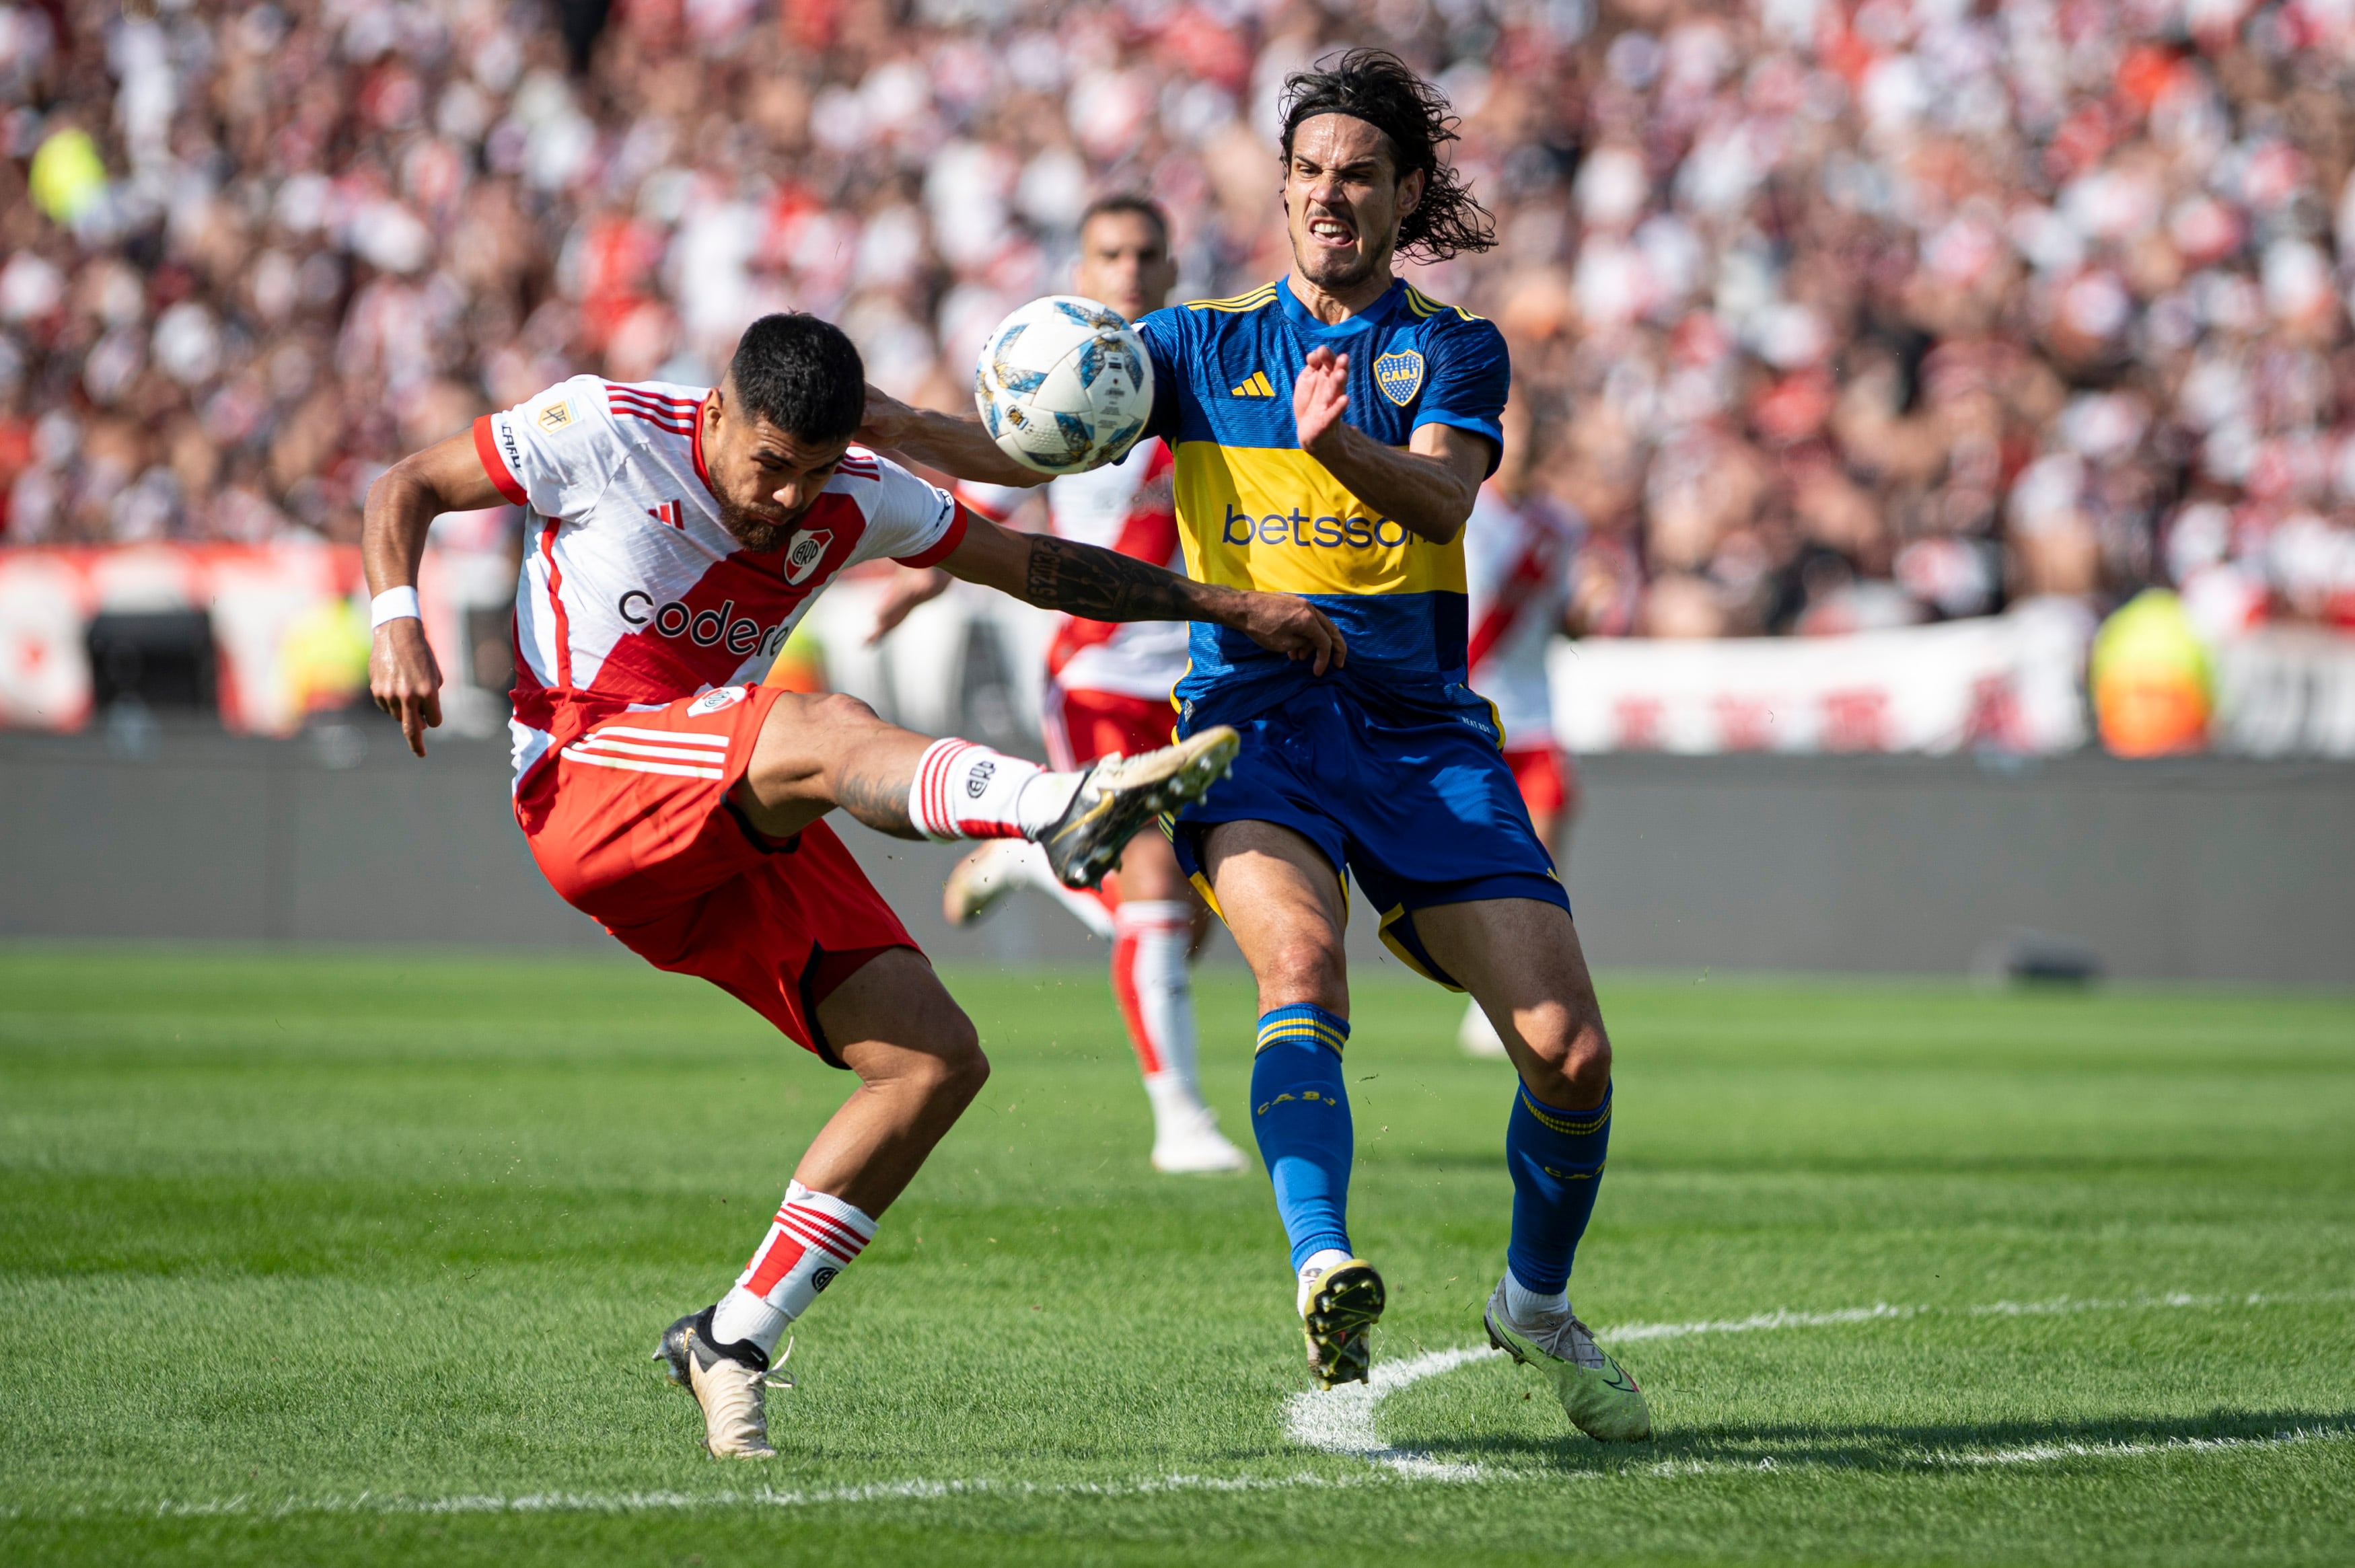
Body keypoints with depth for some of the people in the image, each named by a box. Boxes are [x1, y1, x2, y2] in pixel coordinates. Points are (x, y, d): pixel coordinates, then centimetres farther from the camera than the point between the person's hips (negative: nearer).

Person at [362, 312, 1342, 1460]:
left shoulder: (858, 501, 7)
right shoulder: (602, 431, -7)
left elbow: (1037, 566, 16)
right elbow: (408, 488, 1)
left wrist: (1229, 608, 13)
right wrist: (397, 622, -17)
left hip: (737, 829, 6)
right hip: (584, 781, -6)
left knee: (935, 1060, -8)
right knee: (825, 731, -35)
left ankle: (733, 1340, -1)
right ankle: (1070, 809, -63)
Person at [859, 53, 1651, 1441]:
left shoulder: (1454, 349, 8)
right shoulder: (1207, 344, 11)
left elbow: (1442, 495, -13)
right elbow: (1023, 449, 2)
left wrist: (1337, 445, -35)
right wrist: (864, 414, -16)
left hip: (1419, 727, 1)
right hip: (1256, 713, -1)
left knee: (1570, 1052, -7)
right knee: (1303, 963, -32)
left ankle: (1538, 1303, 19)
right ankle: (1324, 1273, -47)